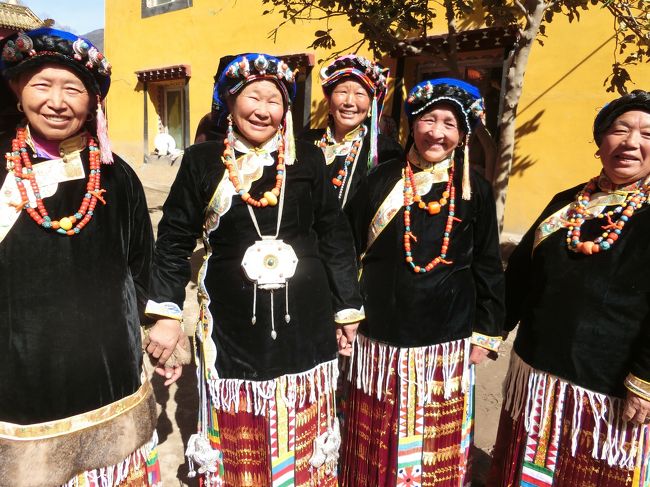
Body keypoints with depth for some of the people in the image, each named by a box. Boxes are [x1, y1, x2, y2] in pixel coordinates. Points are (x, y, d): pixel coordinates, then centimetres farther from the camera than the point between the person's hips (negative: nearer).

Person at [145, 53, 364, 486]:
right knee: (238, 437, 12)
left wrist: (349, 309, 6)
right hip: (232, 321, 0)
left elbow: (335, 237, 6)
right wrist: (166, 312, 0)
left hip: (304, 321, 1)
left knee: (301, 437, 14)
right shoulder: (203, 161, 1)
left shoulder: (308, 160, 3)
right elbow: (175, 239, 5)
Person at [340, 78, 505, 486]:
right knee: (377, 444, 16)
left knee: (438, 445, 15)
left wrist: (485, 334, 3)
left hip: (447, 345, 0)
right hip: (381, 340, 1)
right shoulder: (382, 180, -1)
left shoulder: (475, 190, -1)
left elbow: (488, 268, 4)